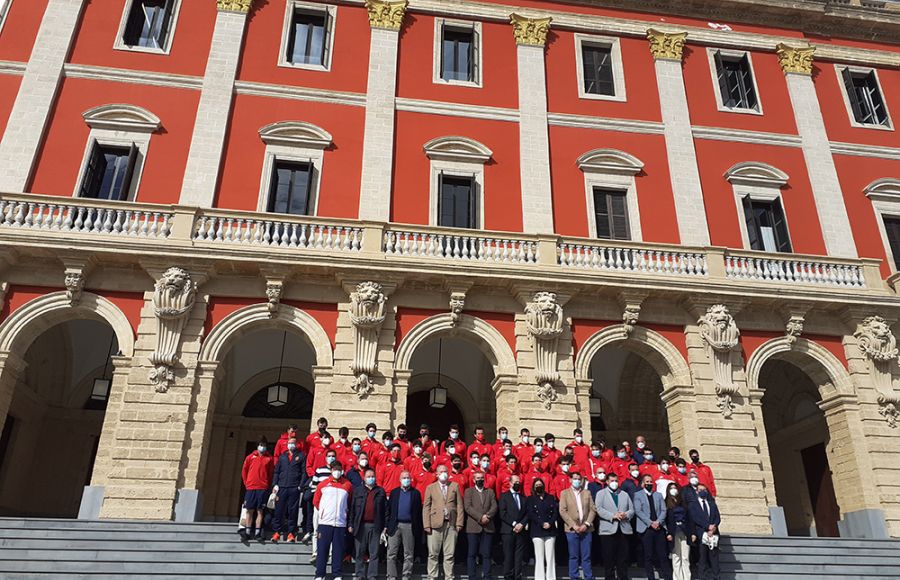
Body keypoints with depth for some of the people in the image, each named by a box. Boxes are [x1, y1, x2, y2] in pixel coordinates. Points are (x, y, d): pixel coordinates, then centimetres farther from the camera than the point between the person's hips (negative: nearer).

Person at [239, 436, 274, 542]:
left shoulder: (269, 459, 7)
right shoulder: (250, 457, 9)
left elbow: (271, 473, 7)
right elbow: (244, 471, 12)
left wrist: (268, 485, -1)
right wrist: (246, 483, 7)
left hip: (263, 488, -1)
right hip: (250, 488, 1)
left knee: (260, 510, -1)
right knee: (249, 510, 2)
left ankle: (257, 533, 1)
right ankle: (247, 533, 6)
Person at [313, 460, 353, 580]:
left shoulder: (348, 485, 6)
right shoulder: (323, 484, 5)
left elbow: (350, 502, 16)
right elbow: (316, 501, 13)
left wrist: (343, 511, 8)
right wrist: (323, 511, 10)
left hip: (340, 523, 0)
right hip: (324, 522, 0)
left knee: (338, 550, 3)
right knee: (322, 549, 1)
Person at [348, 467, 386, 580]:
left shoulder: (380, 491, 9)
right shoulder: (357, 490, 8)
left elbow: (384, 509, 6)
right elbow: (352, 508, 4)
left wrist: (384, 526, 1)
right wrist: (350, 524, -2)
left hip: (375, 525, 0)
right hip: (361, 525, 0)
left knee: (374, 553, 2)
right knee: (360, 553, 6)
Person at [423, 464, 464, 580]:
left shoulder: (455, 486, 11)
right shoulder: (430, 487, 8)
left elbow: (459, 505, 7)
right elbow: (426, 507, 4)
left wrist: (459, 523, 0)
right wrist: (427, 525, -5)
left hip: (451, 524, 1)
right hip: (435, 524, -1)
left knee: (449, 554, 3)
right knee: (433, 554, 1)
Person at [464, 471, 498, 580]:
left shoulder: (490, 491, 17)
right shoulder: (468, 491, 9)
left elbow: (494, 506, 5)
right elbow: (468, 507, -5)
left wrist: (487, 516, -13)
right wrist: (480, 517, -14)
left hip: (488, 527, 2)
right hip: (473, 527, -2)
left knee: (486, 554, 1)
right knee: (472, 554, -2)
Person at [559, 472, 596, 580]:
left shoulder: (587, 493, 12)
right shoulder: (565, 493, 5)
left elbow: (592, 510, 6)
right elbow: (562, 511, -3)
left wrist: (586, 524, -8)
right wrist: (573, 525, -11)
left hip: (586, 529, 2)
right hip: (572, 529, -2)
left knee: (586, 556, 4)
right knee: (573, 556, 2)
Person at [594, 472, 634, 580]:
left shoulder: (624, 494, 19)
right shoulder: (601, 493, 6)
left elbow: (632, 510, 12)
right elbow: (599, 509, -8)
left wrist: (626, 514, -9)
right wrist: (613, 515, -18)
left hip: (623, 529, 3)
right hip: (608, 529, -3)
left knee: (623, 558, 5)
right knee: (609, 558, 0)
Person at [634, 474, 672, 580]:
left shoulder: (659, 495, 17)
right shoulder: (638, 495, 5)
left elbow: (663, 510, 8)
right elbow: (638, 511, -5)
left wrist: (658, 521, -10)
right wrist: (650, 523, -13)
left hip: (659, 527, 3)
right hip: (646, 528, -3)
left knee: (663, 555, 0)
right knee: (648, 556, -1)